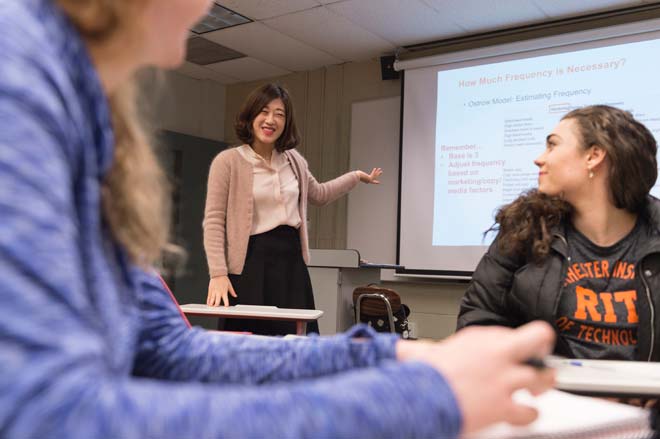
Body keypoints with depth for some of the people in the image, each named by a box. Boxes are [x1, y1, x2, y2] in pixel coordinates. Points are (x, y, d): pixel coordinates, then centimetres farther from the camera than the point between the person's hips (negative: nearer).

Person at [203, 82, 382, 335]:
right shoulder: (228, 161, -6)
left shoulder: (294, 160, 12)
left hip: (292, 260, 5)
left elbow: (319, 194, 30)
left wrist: (356, 176, 31)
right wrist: (218, 274, -16)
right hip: (251, 262, -5)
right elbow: (214, 221, -9)